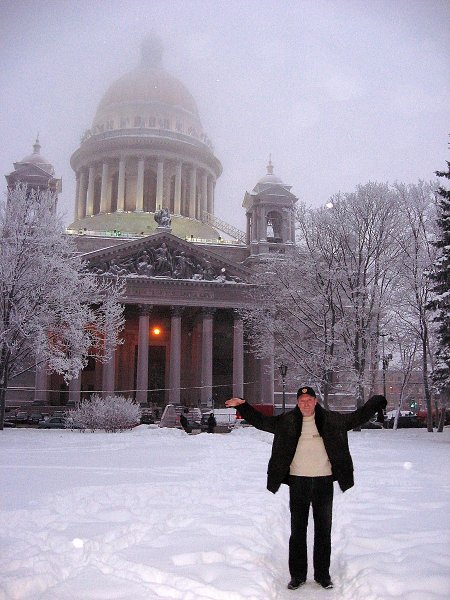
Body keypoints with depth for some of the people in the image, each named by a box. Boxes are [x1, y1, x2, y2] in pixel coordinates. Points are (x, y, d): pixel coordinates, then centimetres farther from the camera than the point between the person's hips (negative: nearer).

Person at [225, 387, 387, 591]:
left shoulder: (331, 419, 2)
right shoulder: (286, 421, 1)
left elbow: (357, 417, 10)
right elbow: (261, 421, 6)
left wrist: (376, 403, 4)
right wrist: (242, 406, -3)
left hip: (324, 481, 1)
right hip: (298, 481, 0)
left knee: (323, 529, 10)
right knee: (297, 530, 7)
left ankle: (323, 574, 22)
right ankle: (297, 575, 18)